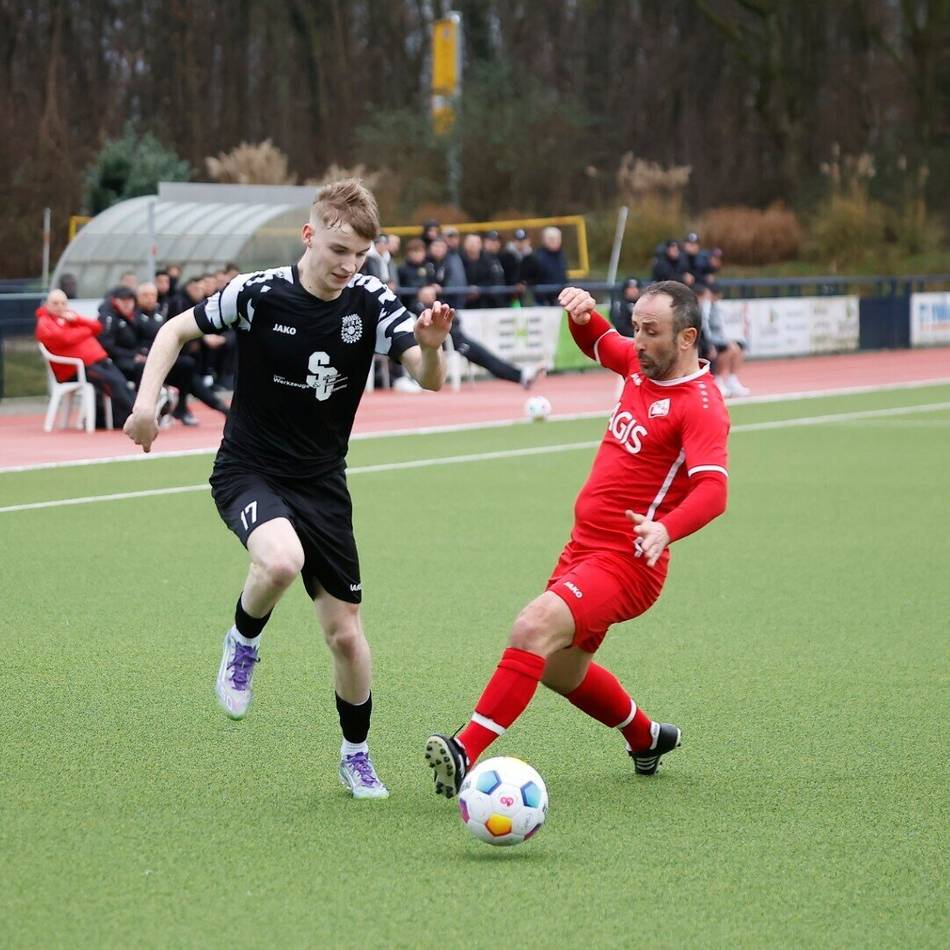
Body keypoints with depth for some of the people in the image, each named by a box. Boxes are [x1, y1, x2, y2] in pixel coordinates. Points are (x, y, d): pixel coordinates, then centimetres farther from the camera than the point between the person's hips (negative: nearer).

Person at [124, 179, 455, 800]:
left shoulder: (372, 303, -8)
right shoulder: (259, 294, -14)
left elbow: (430, 381, -14)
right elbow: (178, 329, 1)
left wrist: (431, 346, -37)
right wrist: (146, 401, -11)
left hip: (321, 481, 3)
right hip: (248, 470, -3)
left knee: (345, 630, 3)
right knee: (281, 558, -36)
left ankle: (357, 754, 26)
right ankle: (244, 643, -4)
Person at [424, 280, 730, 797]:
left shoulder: (700, 405, -16)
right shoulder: (641, 364, 6)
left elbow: (712, 488, -29)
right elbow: (598, 343, 27)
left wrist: (666, 529, -48)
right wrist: (584, 314, 3)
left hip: (626, 563, -9)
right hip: (584, 547, 9)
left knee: (534, 628, -30)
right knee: (558, 670, 23)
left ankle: (465, 754, -34)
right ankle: (647, 737, 47)